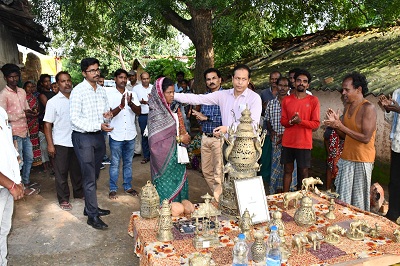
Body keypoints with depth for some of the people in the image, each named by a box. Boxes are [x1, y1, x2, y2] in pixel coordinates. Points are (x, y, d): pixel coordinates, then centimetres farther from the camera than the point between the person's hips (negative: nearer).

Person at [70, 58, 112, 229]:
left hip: (99, 136, 7)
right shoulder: (78, 91, -13)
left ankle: (90, 207, 33)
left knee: (94, 176, 17)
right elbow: (75, 119, -17)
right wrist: (98, 125, -24)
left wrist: (107, 116, -8)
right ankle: (92, 216, 9)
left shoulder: (101, 90, 8)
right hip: (83, 137, -7)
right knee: (89, 178, -2)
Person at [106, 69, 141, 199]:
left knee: (128, 162, 14)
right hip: (116, 135, -3)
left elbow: (138, 112, -3)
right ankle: (113, 189, 19)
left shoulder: (132, 94, 5)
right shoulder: (109, 94, -5)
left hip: (130, 134, 3)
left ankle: (128, 187, 27)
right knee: (115, 163, 6)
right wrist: (121, 106, -29)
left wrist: (130, 103, -23)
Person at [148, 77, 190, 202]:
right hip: (165, 156, -8)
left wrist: (185, 135, 0)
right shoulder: (156, 112, -16)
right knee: (167, 185, 2)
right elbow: (157, 139, -20)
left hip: (177, 154, 8)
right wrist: (179, 139, -15)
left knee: (179, 182, 13)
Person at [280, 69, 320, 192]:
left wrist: (300, 121, -20)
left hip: (304, 143, -2)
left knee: (303, 172, 5)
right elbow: (283, 121, 8)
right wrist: (291, 121, -14)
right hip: (288, 142, 2)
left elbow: (316, 124, -3)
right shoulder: (286, 100, 6)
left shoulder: (313, 101, -1)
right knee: (288, 170, 9)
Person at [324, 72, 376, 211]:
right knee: (343, 199, 13)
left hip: (362, 160, -7)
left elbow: (366, 138, -20)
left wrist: (340, 126, -20)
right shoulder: (348, 107, 10)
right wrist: (335, 123, -4)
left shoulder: (368, 108, -14)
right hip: (346, 158, 7)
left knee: (359, 201, 3)